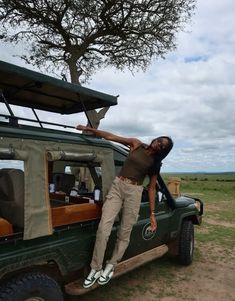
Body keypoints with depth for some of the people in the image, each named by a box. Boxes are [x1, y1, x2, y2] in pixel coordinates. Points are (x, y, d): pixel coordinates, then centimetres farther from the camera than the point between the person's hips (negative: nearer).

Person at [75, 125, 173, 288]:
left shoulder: (155, 164, 7)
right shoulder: (136, 144, 6)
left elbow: (152, 188, 6)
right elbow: (110, 137, 4)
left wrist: (152, 214, 2)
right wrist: (90, 129, -2)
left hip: (134, 192, 0)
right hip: (117, 186, 0)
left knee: (124, 233, 1)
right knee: (103, 228, -10)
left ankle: (111, 267, 24)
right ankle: (96, 269, 5)